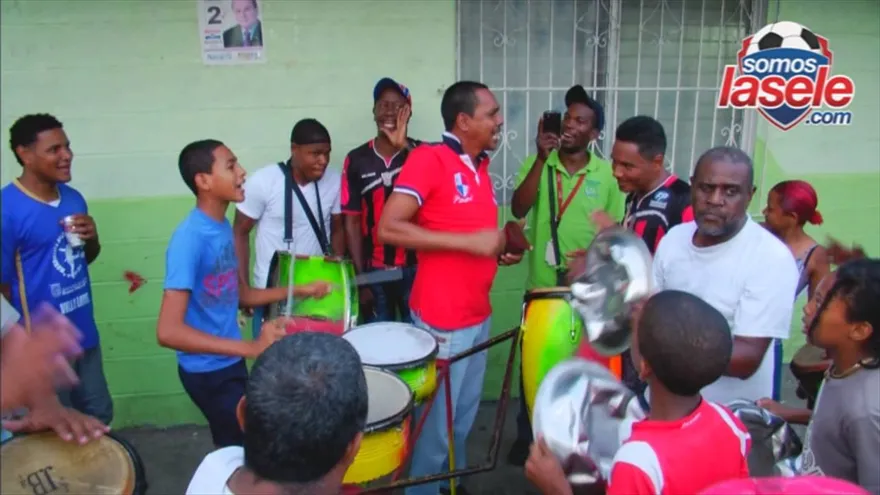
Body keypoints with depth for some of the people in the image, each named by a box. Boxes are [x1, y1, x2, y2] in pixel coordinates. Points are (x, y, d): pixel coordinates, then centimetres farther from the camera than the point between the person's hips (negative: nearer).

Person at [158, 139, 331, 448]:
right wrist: (251, 348, -38)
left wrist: (297, 291, 5)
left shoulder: (223, 227, 2)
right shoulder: (189, 239, -25)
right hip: (207, 371, -8)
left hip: (230, 363, 8)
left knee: (238, 446, 23)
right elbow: (168, 331, -31)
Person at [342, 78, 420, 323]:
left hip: (416, 267, -1)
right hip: (375, 271, 1)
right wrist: (360, 276, -1)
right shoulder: (357, 159, 1)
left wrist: (404, 146, -23)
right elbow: (352, 222, 2)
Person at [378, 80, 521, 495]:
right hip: (442, 319, -8)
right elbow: (388, 228, -22)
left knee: (465, 415, 20)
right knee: (438, 420, 7)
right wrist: (469, 241, -24)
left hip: (479, 315, 8)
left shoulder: (481, 166, 11)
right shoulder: (428, 159, -14)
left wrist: (498, 250, 2)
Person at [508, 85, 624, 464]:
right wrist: (541, 159, -21)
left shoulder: (607, 174, -1)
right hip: (541, 287, 0)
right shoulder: (537, 164, -1)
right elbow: (518, 210, -16)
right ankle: (527, 437, 30)